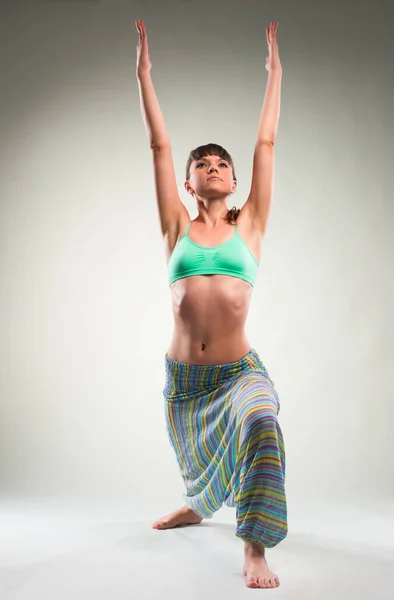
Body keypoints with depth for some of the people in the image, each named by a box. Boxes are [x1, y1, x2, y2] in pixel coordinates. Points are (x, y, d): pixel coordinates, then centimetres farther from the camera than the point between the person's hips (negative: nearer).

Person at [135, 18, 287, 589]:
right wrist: (144, 74, 7)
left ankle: (256, 551, -23)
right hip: (183, 377, 2)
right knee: (199, 470, 19)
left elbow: (266, 144, 7)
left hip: (239, 369, -2)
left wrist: (275, 72, 11)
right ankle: (195, 509, 55)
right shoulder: (179, 227, 6)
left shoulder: (248, 225, 5)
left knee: (261, 425, -33)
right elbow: (160, 146, 5)